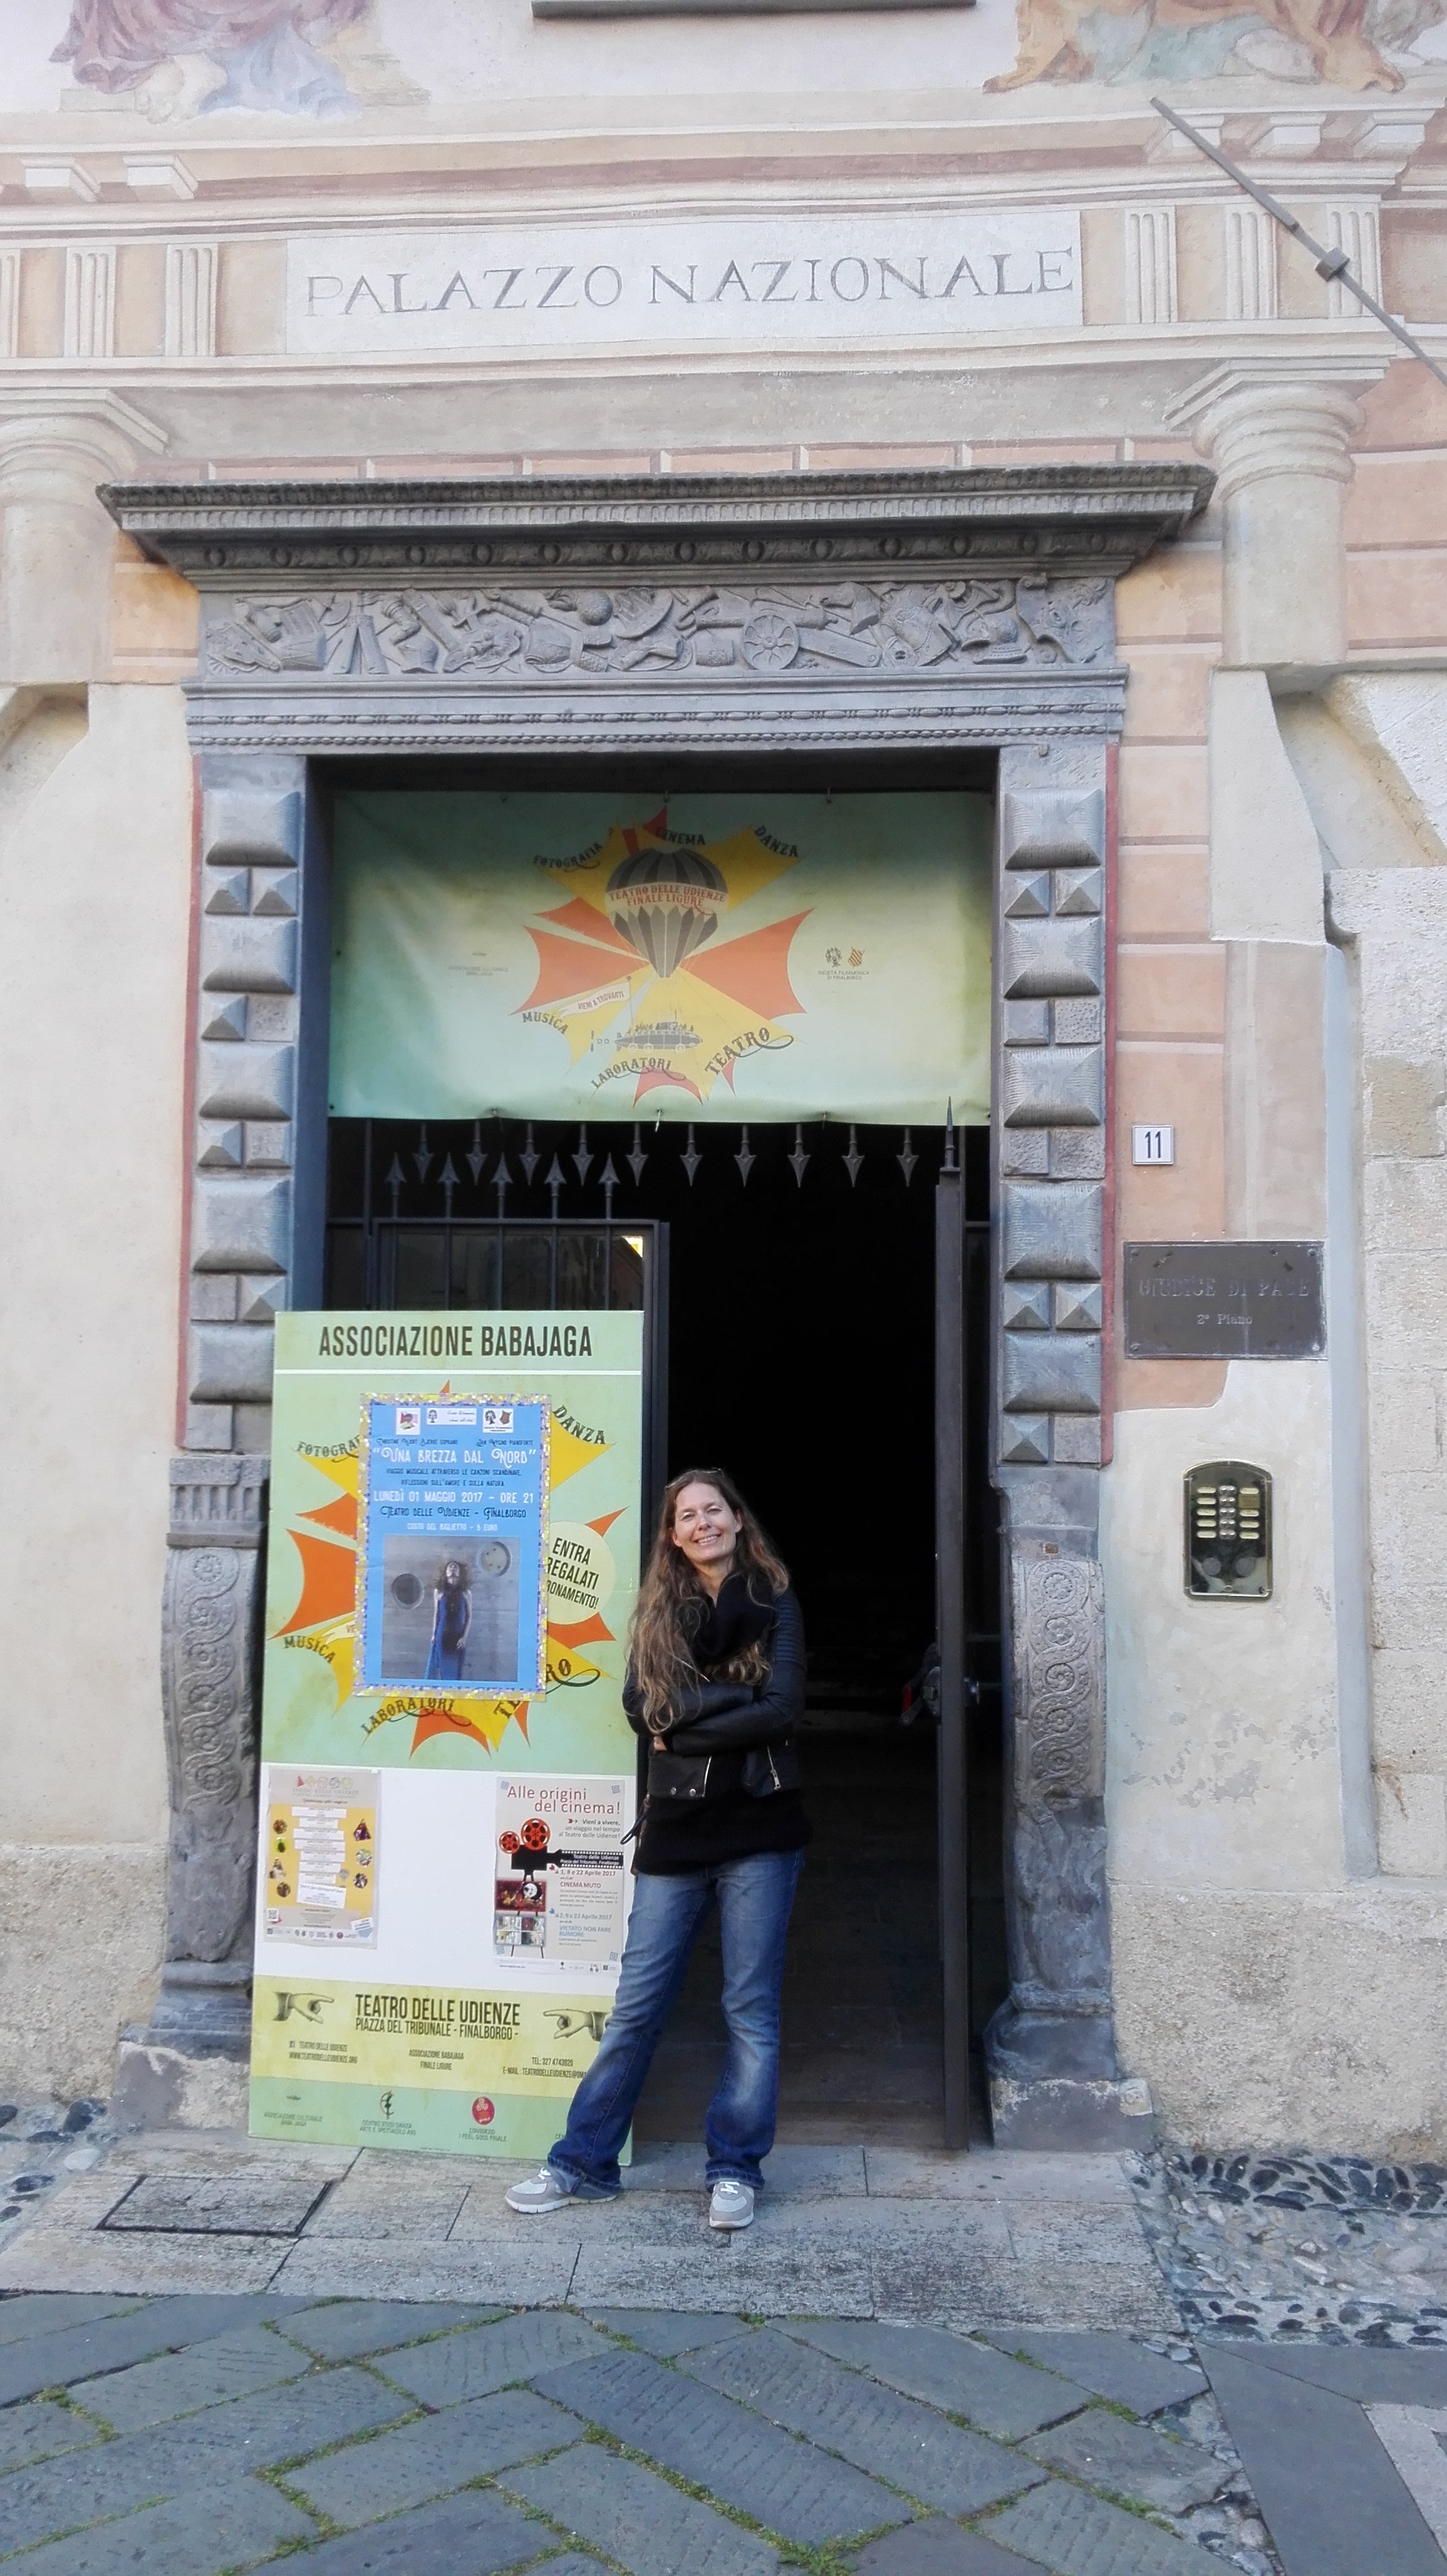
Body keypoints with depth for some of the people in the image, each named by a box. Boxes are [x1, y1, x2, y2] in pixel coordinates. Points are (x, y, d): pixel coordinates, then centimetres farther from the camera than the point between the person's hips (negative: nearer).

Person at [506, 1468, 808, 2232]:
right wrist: (736, 1698, -13)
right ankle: (583, 2162, 17)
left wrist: (685, 1728, -10)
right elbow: (642, 1708, -4)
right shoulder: (658, 1611, 10)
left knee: (751, 2009, 5)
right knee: (635, 2006, 6)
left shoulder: (775, 1604, 2)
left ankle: (735, 2170, 17)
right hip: (675, 1829, 2)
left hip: (758, 1827, -2)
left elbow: (782, 1711, -10)